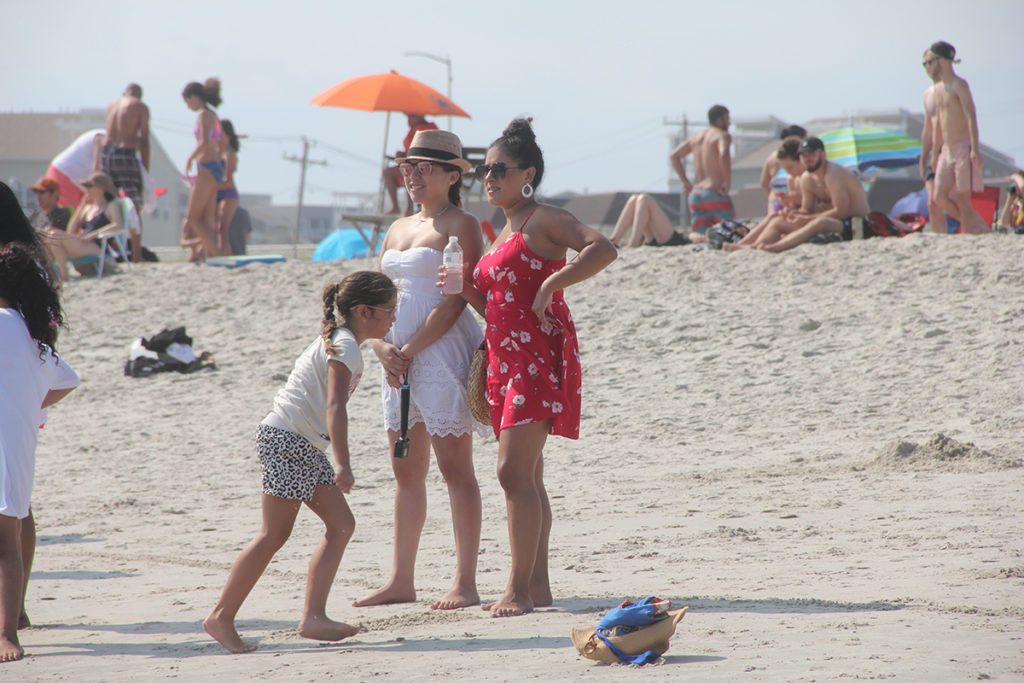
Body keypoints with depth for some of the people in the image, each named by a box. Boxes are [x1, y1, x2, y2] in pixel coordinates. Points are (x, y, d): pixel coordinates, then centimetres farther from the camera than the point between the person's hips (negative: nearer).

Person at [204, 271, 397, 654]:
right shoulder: (345, 347, -14)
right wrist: (342, 464, -31)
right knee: (274, 535, -9)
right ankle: (222, 617, -4)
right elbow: (335, 407, -25)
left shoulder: (338, 341, 17)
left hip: (304, 447, 10)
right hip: (285, 439, -10)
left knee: (341, 525, 3)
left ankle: (313, 617, -1)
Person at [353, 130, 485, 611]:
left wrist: (412, 349, -17)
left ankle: (465, 583, -4)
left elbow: (456, 300, -14)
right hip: (398, 355, 8)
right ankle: (401, 580, 16)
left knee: (454, 467, -6)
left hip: (443, 350, -8)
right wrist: (383, 348, -3)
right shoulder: (398, 229, 18)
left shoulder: (461, 226, -5)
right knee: (406, 471, 10)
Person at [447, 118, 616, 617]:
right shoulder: (503, 233, 19)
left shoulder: (543, 221, -8)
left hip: (539, 356, -10)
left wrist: (551, 285, -24)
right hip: (505, 360, 10)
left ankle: (519, 590, -13)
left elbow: (603, 248, -24)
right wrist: (465, 291, 4)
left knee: (513, 471, -14)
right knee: (525, 477, 10)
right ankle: (537, 586, 14)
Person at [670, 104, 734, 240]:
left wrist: (685, 181, 21)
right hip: (715, 194, -6)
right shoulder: (722, 135, -4)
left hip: (695, 195, 6)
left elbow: (674, 156, 19)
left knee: (698, 236, 8)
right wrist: (728, 181, -16)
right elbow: (723, 155, -25)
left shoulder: (697, 137, 17)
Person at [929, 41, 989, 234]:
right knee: (940, 197, 0)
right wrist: (934, 153, 22)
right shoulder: (938, 89, 16)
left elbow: (971, 116, -17)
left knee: (962, 200, -10)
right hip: (947, 150, 8)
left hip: (964, 148, -8)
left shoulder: (959, 85, -10)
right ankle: (979, 228, 11)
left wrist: (975, 149, -26)